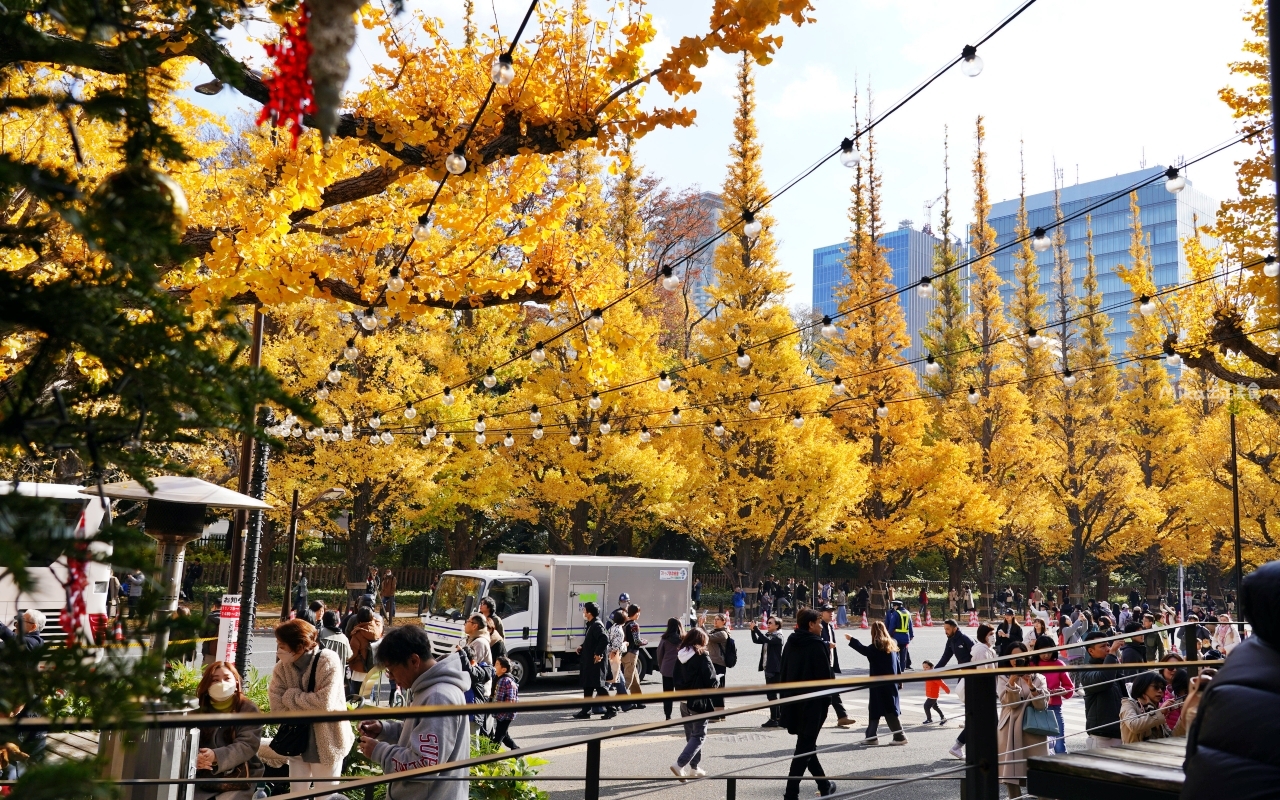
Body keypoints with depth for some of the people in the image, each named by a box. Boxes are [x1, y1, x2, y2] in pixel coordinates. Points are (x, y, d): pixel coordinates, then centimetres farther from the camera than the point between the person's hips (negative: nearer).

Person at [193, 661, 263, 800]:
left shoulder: (248, 709, 0)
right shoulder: (198, 708, 10)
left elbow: (247, 745, -11)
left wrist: (216, 756, -27)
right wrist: (194, 757, -25)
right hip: (201, 782, 3)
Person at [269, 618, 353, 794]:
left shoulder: (328, 661, -19)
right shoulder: (281, 667, -4)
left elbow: (324, 703, -27)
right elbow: (277, 707, -11)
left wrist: (291, 696, -16)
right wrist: (309, 705, -21)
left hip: (327, 744, -5)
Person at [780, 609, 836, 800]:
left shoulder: (790, 643, 8)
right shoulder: (817, 645, -14)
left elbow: (784, 673, 11)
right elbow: (824, 675, -15)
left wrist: (785, 697, 16)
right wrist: (827, 699, -4)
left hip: (793, 702, 7)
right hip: (812, 702, -7)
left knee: (806, 744, 18)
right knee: (805, 747, -1)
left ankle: (824, 785, 31)